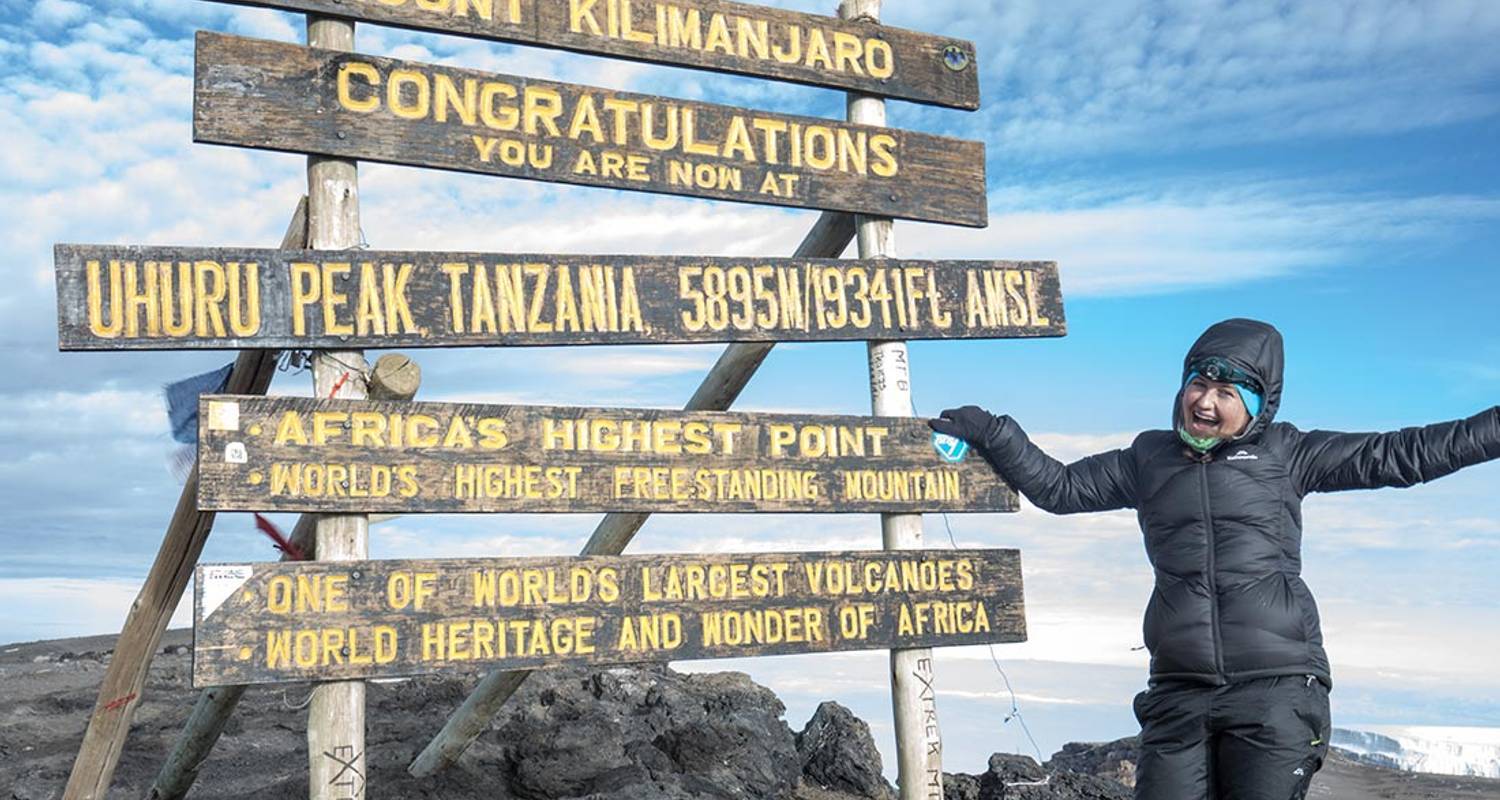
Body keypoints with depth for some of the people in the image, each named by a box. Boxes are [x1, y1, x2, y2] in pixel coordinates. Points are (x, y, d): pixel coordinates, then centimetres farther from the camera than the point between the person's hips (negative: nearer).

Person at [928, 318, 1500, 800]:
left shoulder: (1286, 455, 8)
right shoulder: (1149, 460, 14)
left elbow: (1402, 455, 8)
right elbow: (1058, 486, 18)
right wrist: (990, 433, 11)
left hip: (1276, 688, -2)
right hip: (1180, 692, 2)